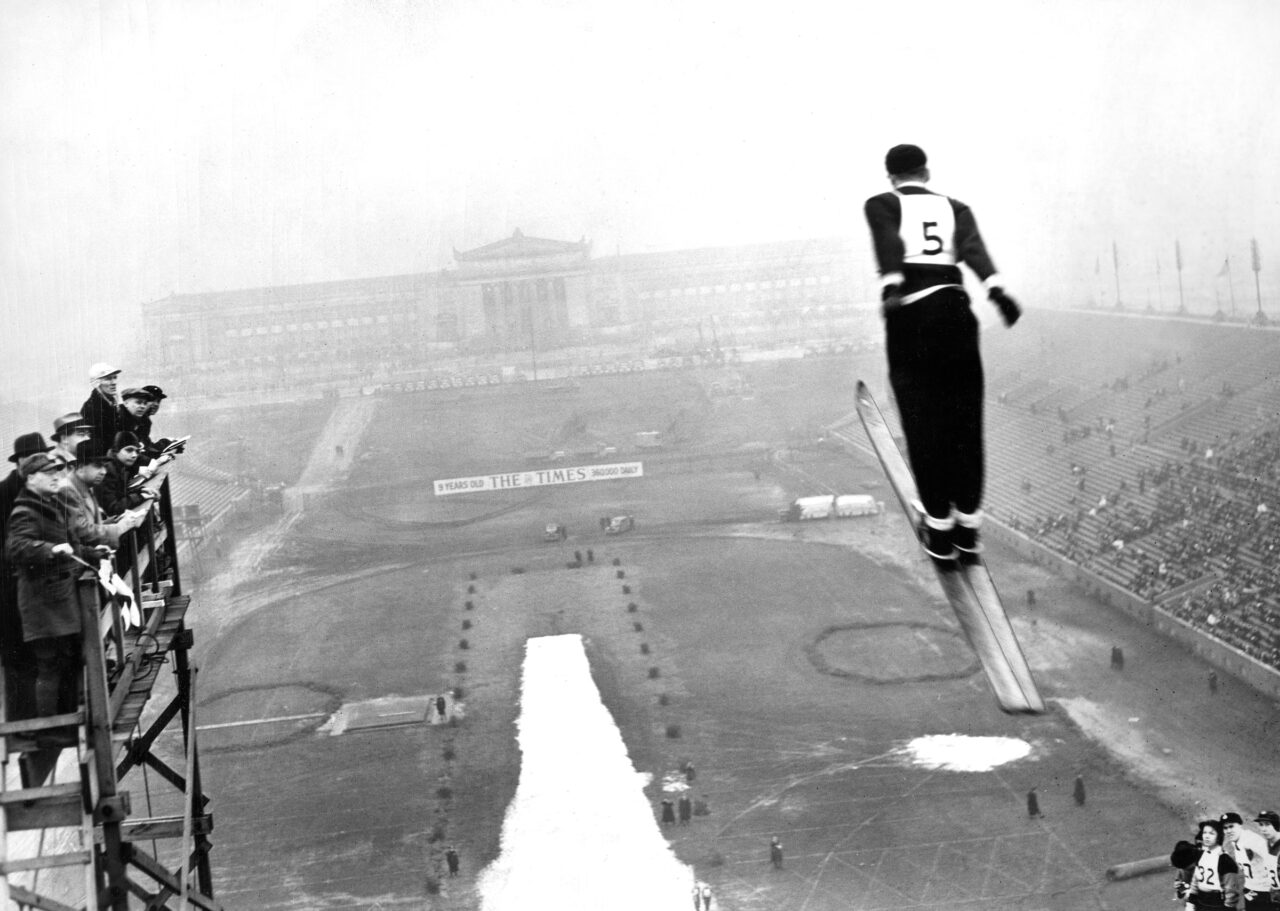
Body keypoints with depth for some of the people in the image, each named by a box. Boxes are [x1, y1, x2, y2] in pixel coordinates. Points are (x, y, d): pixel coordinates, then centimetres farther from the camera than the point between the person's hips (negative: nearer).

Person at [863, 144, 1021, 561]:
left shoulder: (882, 205, 10)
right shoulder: (954, 208, 16)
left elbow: (888, 245, -12)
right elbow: (973, 248, -3)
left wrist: (890, 287, -28)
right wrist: (996, 289, -18)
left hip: (909, 312, -2)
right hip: (955, 311, 2)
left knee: (923, 422, 2)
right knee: (964, 419, 9)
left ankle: (939, 528, 3)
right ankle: (968, 525, 13)